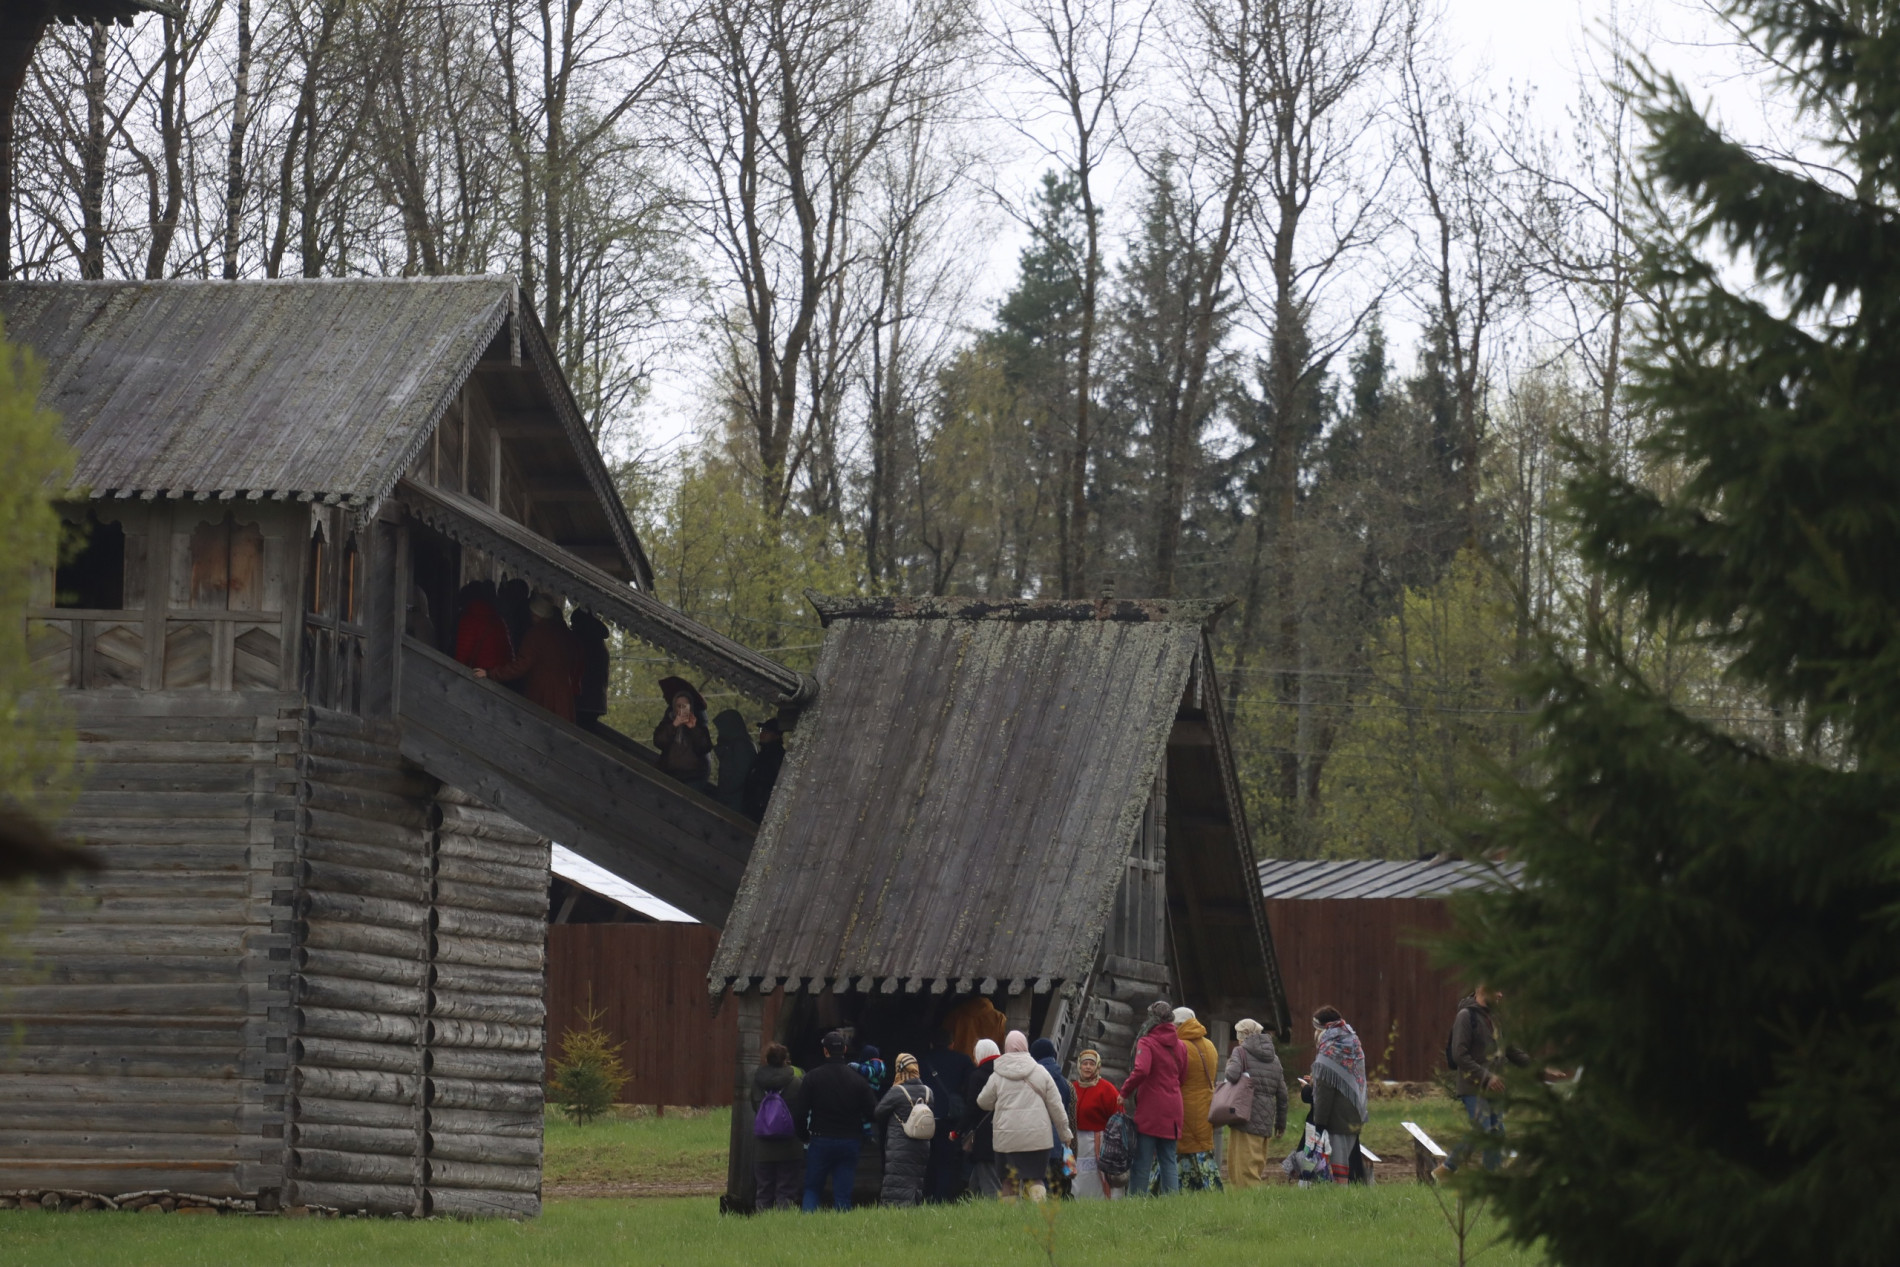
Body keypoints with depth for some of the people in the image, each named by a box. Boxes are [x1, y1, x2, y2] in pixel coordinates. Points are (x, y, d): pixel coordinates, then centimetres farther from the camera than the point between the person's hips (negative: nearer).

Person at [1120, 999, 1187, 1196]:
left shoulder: (1147, 1043, -10)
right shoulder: (1180, 1046, 10)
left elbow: (1141, 1071, -24)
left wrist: (1125, 1090, -12)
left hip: (1149, 1111, -6)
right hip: (1172, 1111, 6)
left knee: (1142, 1163, -2)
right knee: (1169, 1161, 10)